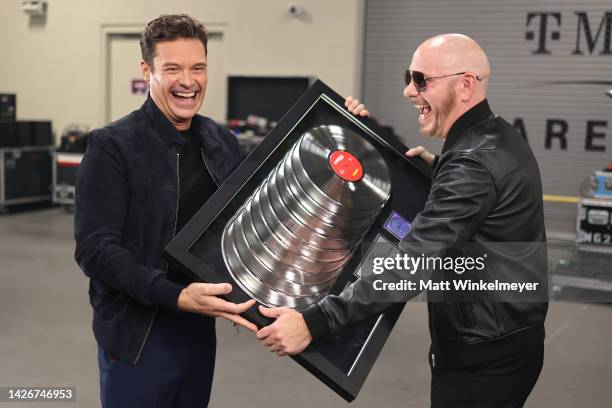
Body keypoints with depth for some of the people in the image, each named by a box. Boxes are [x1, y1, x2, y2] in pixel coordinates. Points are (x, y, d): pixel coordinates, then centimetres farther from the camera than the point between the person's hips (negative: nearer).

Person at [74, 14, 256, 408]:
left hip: (200, 330, 5)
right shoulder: (112, 146, -12)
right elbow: (95, 248, -17)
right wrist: (176, 296, -30)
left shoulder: (223, 142, 5)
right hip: (138, 336, -5)